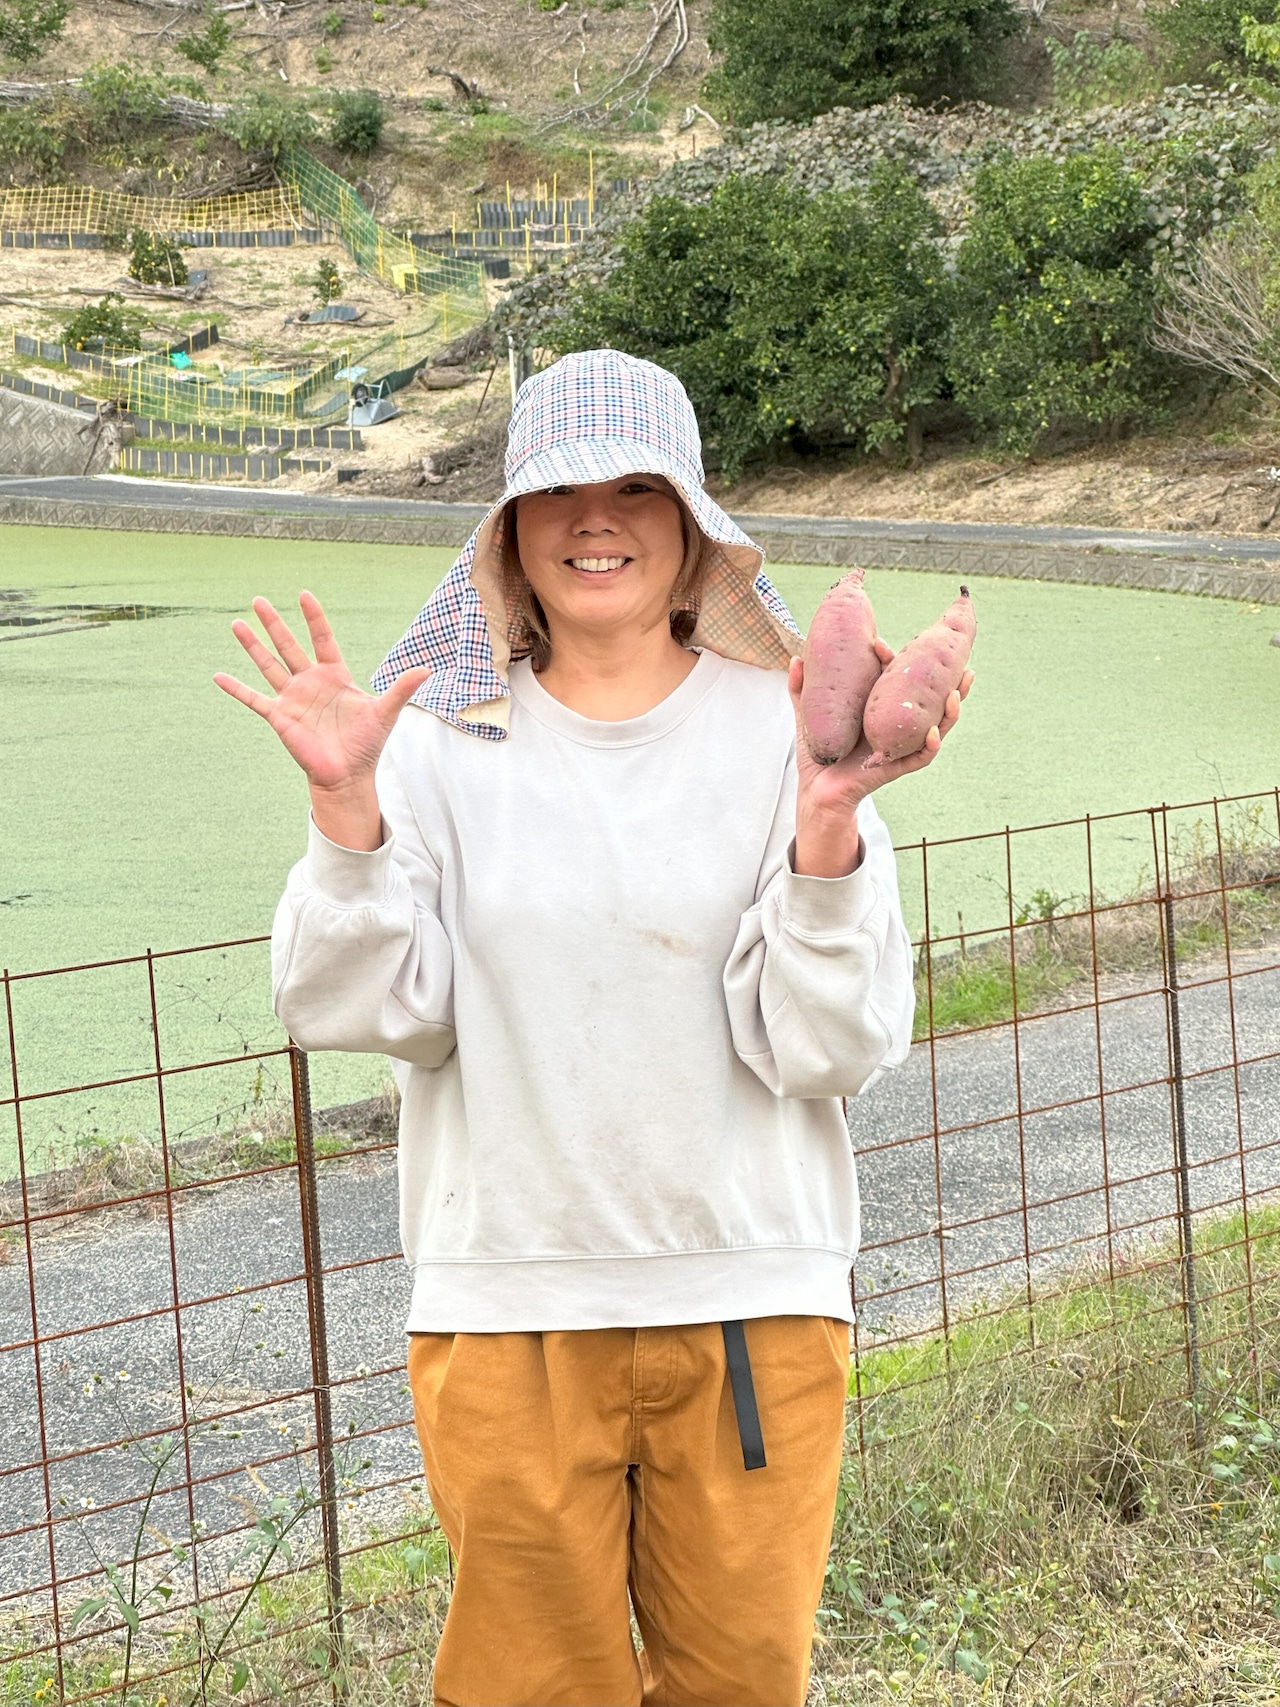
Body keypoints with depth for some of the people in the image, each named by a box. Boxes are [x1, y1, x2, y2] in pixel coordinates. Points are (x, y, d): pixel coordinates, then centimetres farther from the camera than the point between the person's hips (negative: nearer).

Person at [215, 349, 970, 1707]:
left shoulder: (778, 728, -3)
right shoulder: (442, 737, 0)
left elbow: (830, 1048, -8)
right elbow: (357, 1010, -6)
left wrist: (828, 820, -21)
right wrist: (347, 805, -18)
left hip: (750, 1292, 0)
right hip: (507, 1300, 0)